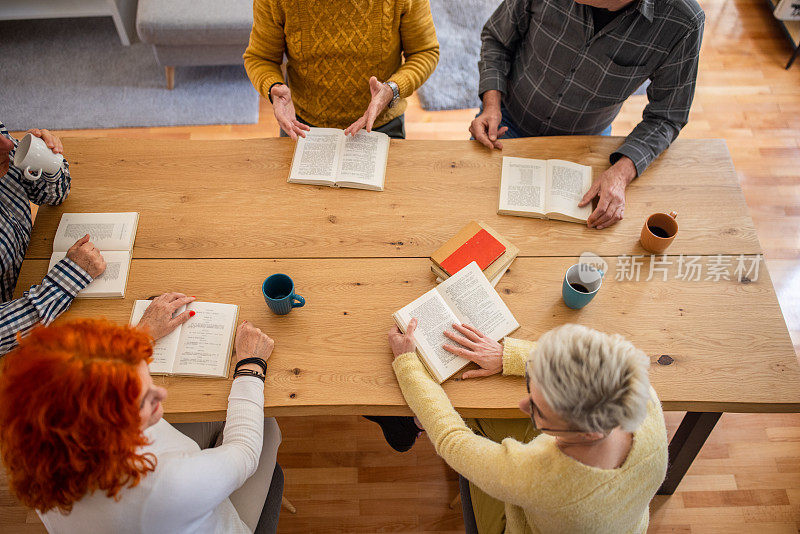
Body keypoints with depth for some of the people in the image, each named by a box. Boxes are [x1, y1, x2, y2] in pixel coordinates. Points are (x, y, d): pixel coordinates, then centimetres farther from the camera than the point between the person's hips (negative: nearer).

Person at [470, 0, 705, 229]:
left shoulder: (682, 22, -27)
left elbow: (665, 118, -15)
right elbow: (496, 38, -6)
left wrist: (621, 173, -32)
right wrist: (492, 105, -21)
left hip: (584, 139, 0)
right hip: (510, 120, 1)